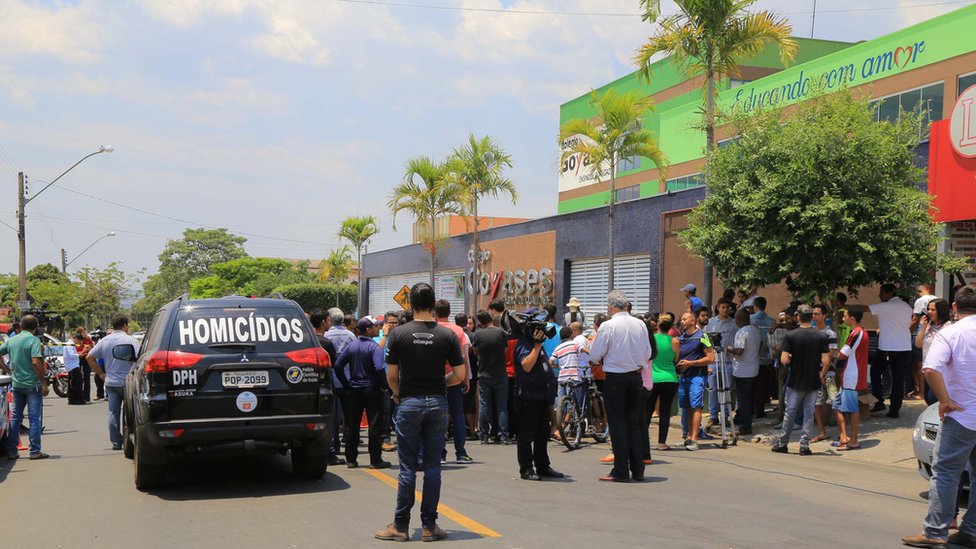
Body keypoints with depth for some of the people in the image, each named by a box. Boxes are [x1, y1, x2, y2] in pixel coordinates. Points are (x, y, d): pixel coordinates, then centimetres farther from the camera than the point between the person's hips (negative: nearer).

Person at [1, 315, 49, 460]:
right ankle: (35, 451, -1)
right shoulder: (34, 340, -12)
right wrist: (44, 383, -17)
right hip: (32, 384, -6)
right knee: (35, 418, -1)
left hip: (16, 384, 6)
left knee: (15, 418, 13)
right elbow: (36, 362, -21)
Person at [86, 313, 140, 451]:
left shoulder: (104, 341, 6)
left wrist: (100, 373, 13)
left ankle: (116, 442, 7)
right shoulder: (131, 340, -10)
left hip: (110, 382, 4)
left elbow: (90, 357, 11)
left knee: (113, 413, 7)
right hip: (127, 382, -4)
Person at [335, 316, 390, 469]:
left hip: (354, 390, 5)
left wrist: (347, 384, 7)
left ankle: (351, 459, 13)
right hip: (372, 389, -5)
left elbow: (338, 366, 2)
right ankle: (376, 460, 2)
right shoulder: (374, 347, -12)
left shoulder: (351, 346, 4)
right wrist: (384, 385, -11)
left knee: (352, 425, 10)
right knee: (375, 425, 1)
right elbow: (379, 368, -24)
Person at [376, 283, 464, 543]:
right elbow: (459, 374, -2)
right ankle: (429, 525, 11)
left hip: (409, 403, -1)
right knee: (432, 467, 7)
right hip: (437, 404, 1)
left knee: (407, 468, 4)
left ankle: (401, 526, 8)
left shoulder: (398, 334, -5)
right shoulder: (447, 335, -2)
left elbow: (391, 375, -4)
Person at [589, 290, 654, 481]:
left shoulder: (608, 326, -13)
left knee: (617, 423, 2)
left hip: (615, 378, -4)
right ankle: (637, 469, 15)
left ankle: (621, 471, 2)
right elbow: (648, 354, 9)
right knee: (634, 422, 13)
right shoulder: (640, 324, 1)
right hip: (636, 377, 5)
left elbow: (595, 356, -9)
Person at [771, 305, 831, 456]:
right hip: (813, 382, 1)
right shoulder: (821, 337, -6)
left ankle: (782, 444, 17)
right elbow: (826, 362, -9)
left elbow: (784, 360, -14)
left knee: (790, 412, 10)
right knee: (809, 414, 8)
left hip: (795, 381, -1)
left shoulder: (790, 335, -10)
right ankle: (804, 446, 8)